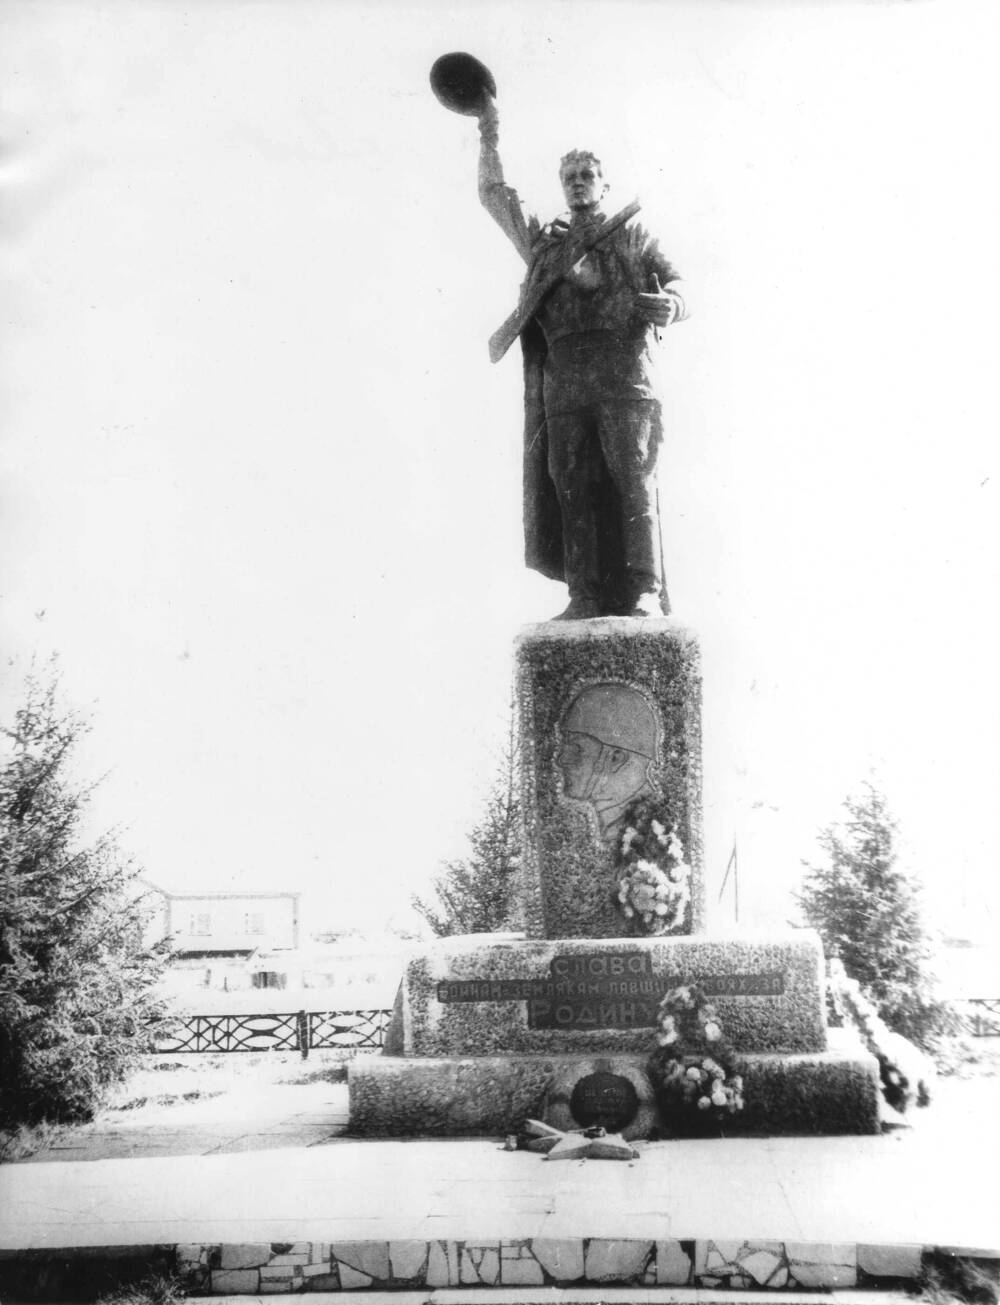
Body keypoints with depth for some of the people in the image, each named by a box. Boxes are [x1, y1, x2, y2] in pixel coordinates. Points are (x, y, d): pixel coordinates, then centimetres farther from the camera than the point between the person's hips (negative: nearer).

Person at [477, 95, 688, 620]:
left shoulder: (632, 236, 19)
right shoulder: (542, 241, 26)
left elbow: (678, 292, 11)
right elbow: (493, 194, 30)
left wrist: (668, 306, -13)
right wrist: (490, 134, 24)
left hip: (622, 365, -3)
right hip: (562, 372, 3)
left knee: (631, 478, -12)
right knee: (572, 484, -5)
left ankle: (643, 592, -15)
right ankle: (588, 596, -5)